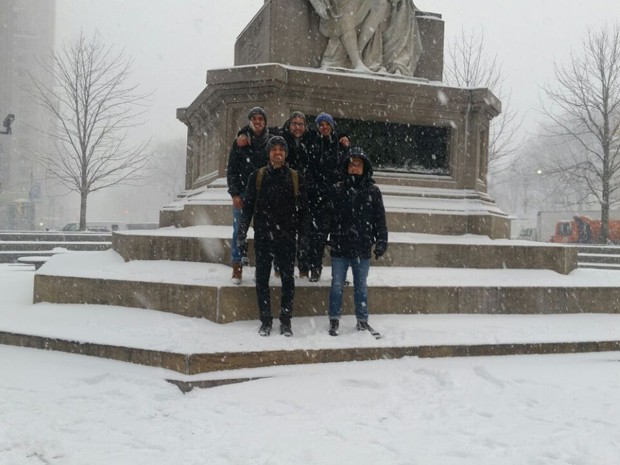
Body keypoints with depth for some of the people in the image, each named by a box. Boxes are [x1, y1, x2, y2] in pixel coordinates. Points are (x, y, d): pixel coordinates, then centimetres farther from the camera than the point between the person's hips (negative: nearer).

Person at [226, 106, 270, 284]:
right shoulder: (240, 141, 3)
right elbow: (231, 169, 3)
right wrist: (234, 193, -6)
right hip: (243, 193, -1)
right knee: (239, 230, -3)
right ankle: (237, 268, 2)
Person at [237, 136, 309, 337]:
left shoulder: (296, 178, 6)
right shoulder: (257, 176, 5)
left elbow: (303, 209, 7)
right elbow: (248, 206, 6)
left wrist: (303, 235, 0)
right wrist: (242, 233, 0)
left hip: (287, 237, 0)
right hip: (263, 235, 0)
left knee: (288, 279, 3)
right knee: (262, 279, 3)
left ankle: (286, 320, 12)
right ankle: (265, 320, 11)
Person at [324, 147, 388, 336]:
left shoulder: (373, 191, 2)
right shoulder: (337, 189, 1)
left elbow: (380, 219, 4)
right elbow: (329, 217, 1)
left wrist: (381, 242, -1)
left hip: (362, 248, 1)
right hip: (340, 246, -1)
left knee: (361, 286, 12)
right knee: (337, 285, 5)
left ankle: (362, 321, 22)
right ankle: (334, 320, 15)